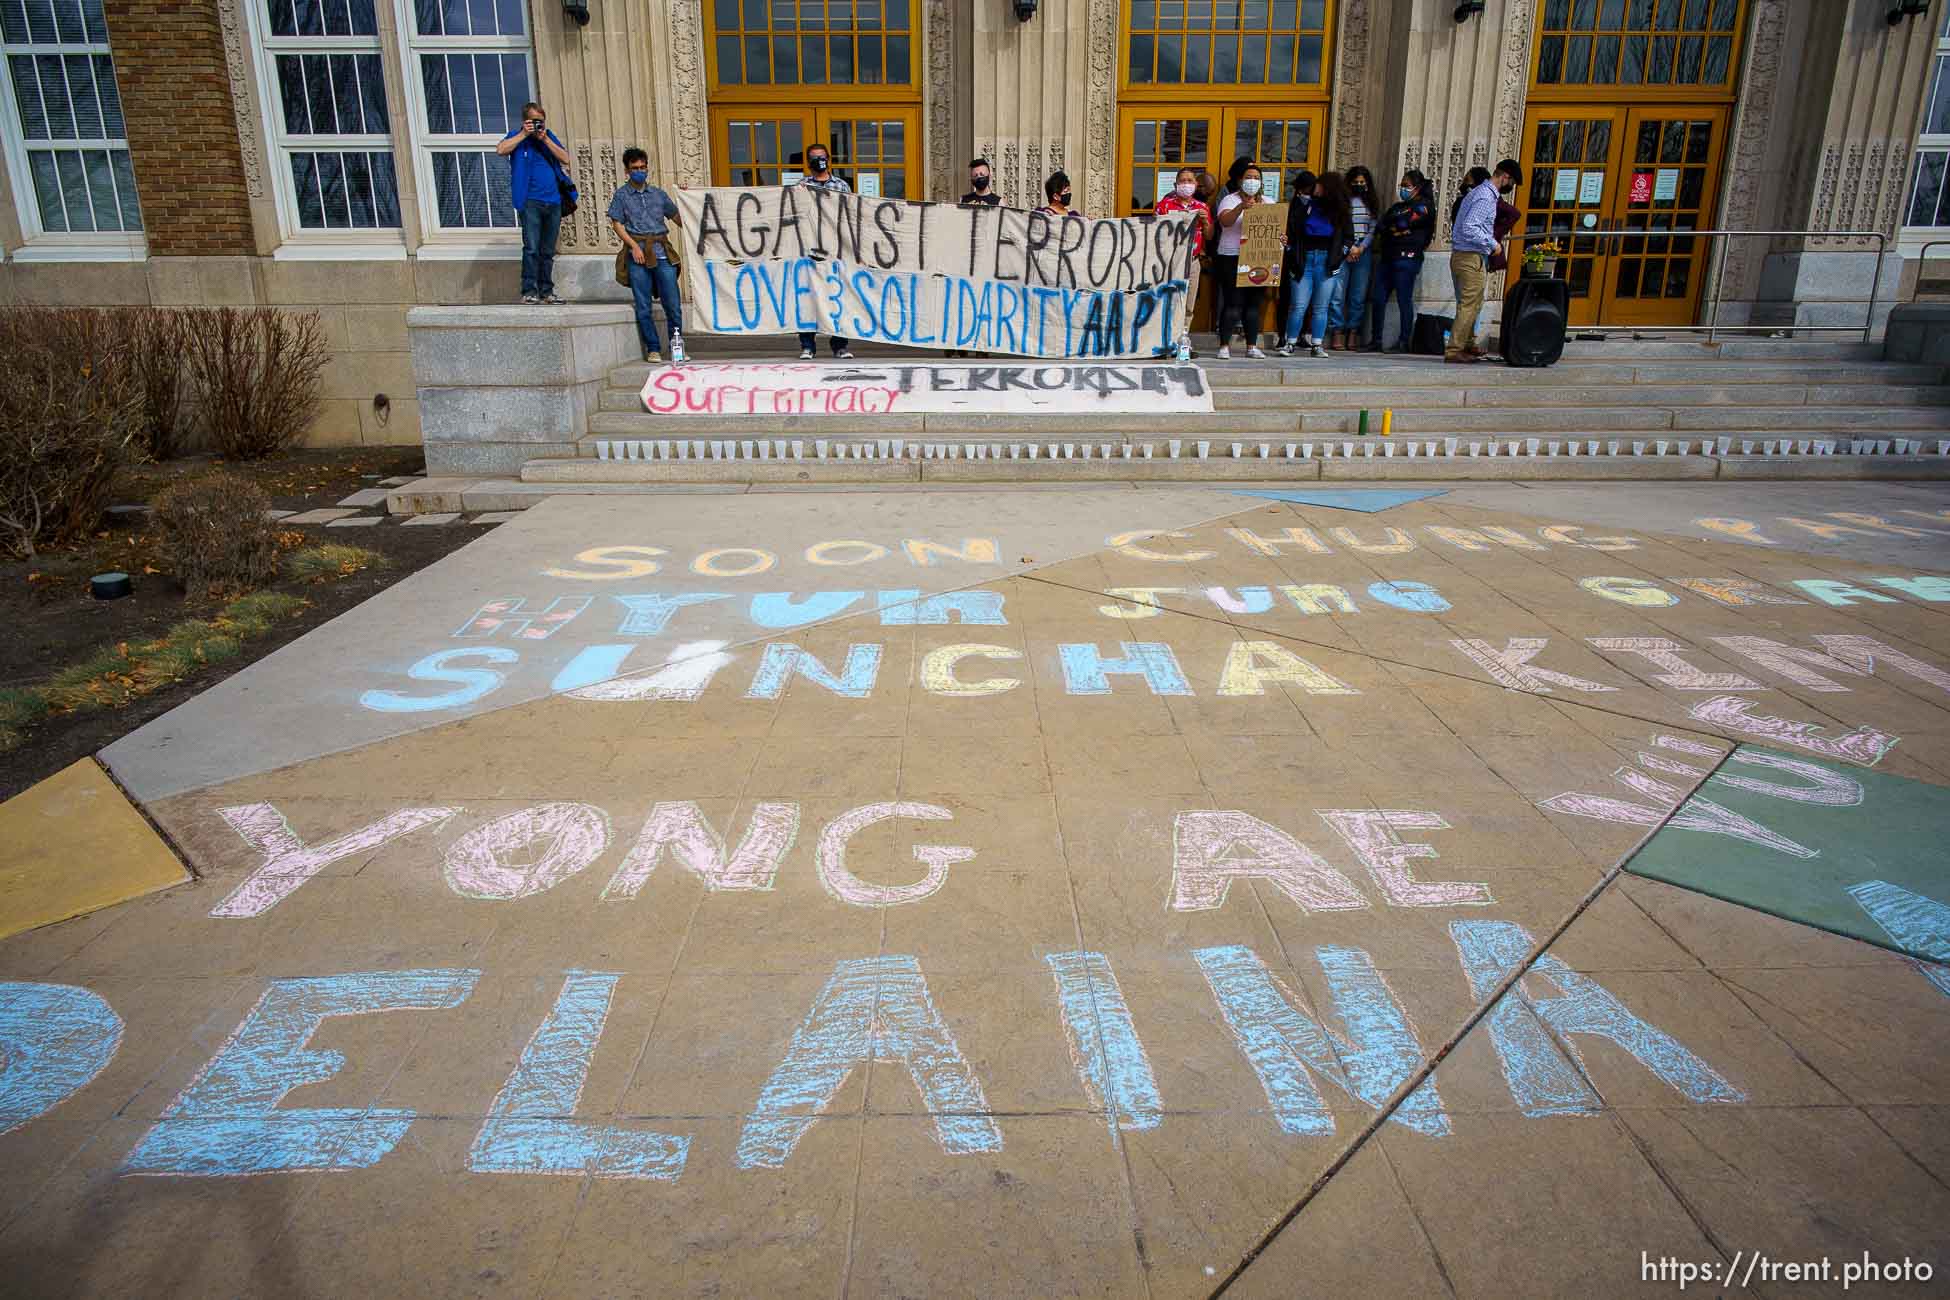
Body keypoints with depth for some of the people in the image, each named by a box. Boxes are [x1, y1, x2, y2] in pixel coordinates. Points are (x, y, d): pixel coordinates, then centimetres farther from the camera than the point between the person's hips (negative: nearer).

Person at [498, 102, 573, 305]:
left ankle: (546, 291, 13)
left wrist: (545, 139, -5)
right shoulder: (517, 136, 5)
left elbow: (565, 158, 4)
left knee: (548, 251, 8)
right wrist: (523, 134, -10)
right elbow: (501, 150, -13)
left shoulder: (549, 136, 16)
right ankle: (529, 292, -12)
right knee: (531, 248, -13)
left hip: (553, 202, 4)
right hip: (530, 201, -4)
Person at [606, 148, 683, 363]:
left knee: (673, 303, -3)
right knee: (643, 306, -1)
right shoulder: (622, 194, 8)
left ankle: (677, 347, 8)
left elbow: (676, 216, 23)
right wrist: (634, 246, -9)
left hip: (662, 251, 2)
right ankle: (653, 349, 8)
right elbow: (617, 224, 2)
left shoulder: (658, 194, 16)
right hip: (638, 252, -2)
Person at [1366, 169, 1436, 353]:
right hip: (1388, 257, 7)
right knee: (1378, 299, 1)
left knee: (1404, 301, -7)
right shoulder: (1397, 206, 25)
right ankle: (1376, 341, 6)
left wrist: (1389, 227, 6)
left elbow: (1402, 223, -12)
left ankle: (1403, 342, -3)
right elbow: (1382, 226, 13)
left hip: (1407, 257, -7)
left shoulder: (1424, 206, 1)